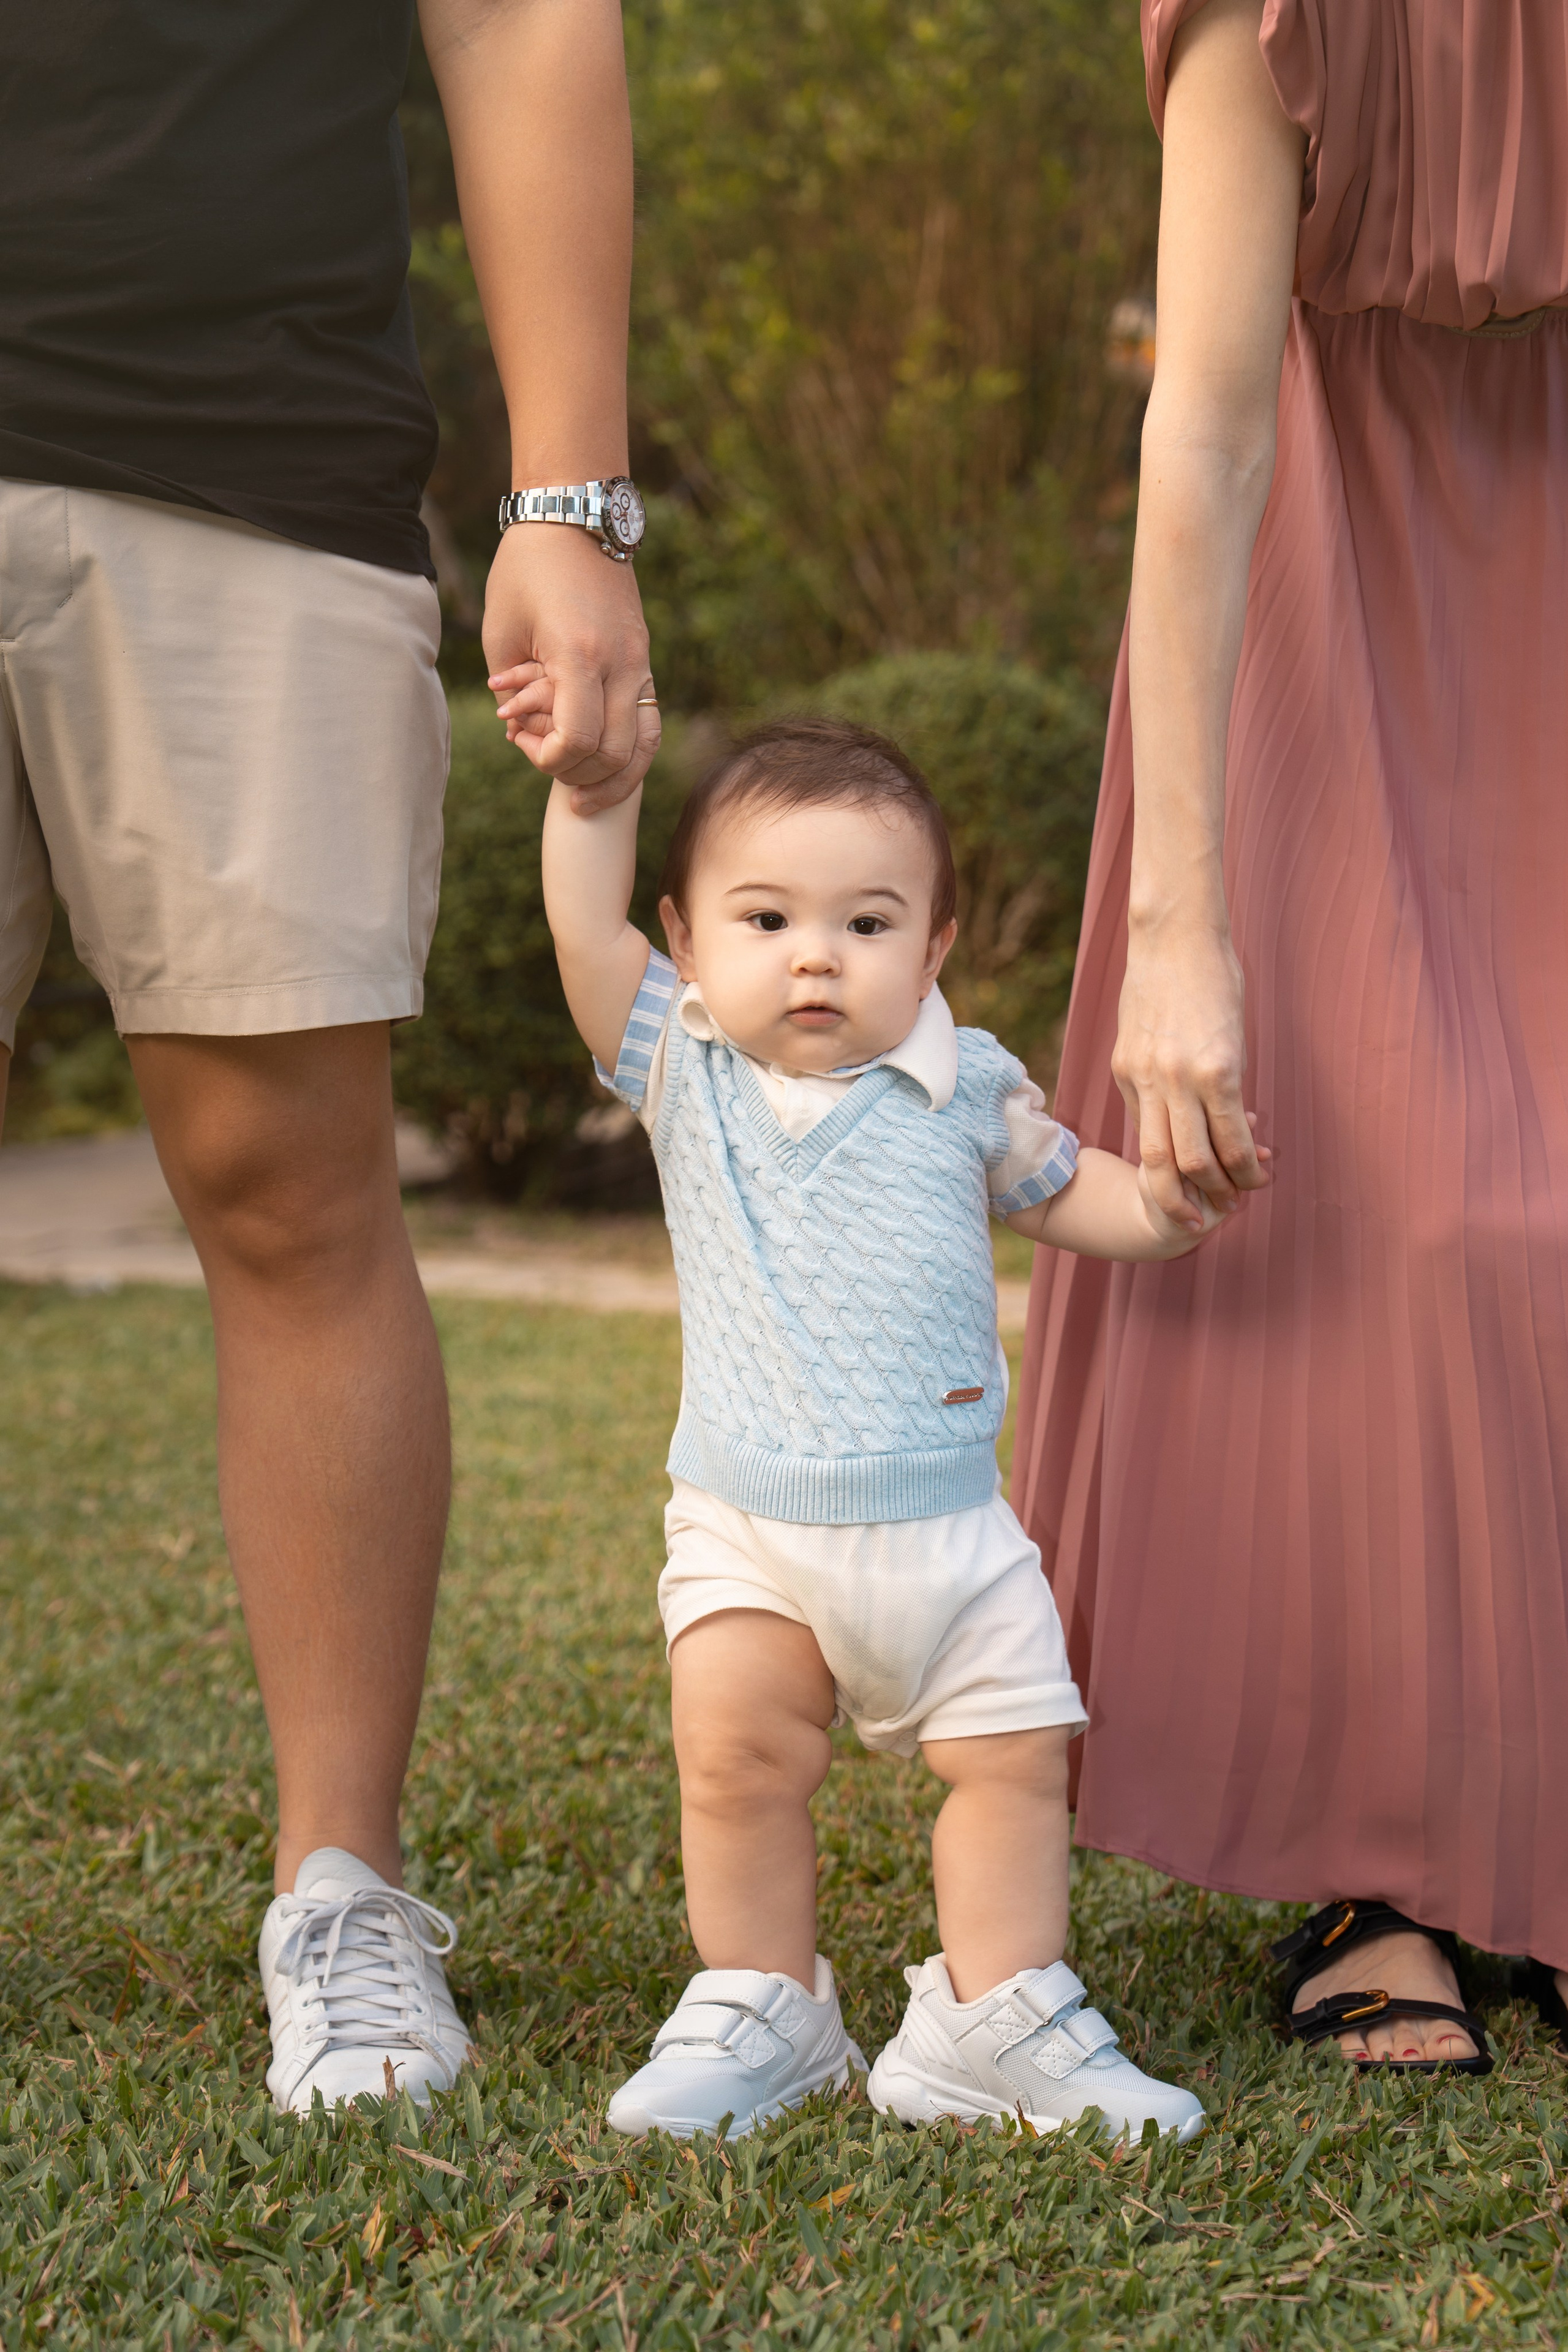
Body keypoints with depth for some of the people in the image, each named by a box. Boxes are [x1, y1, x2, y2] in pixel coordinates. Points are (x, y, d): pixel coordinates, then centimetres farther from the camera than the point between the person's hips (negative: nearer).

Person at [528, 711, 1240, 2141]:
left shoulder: (966, 1088, 2)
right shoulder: (686, 1071, 2)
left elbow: (1061, 1188, 15)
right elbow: (586, 931, -5)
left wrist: (1156, 1205, -4)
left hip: (947, 1518, 1)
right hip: (747, 1524, -1)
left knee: (1016, 1754, 1)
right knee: (736, 1751, -13)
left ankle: (995, 2018, 15)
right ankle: (760, 2007, 6)